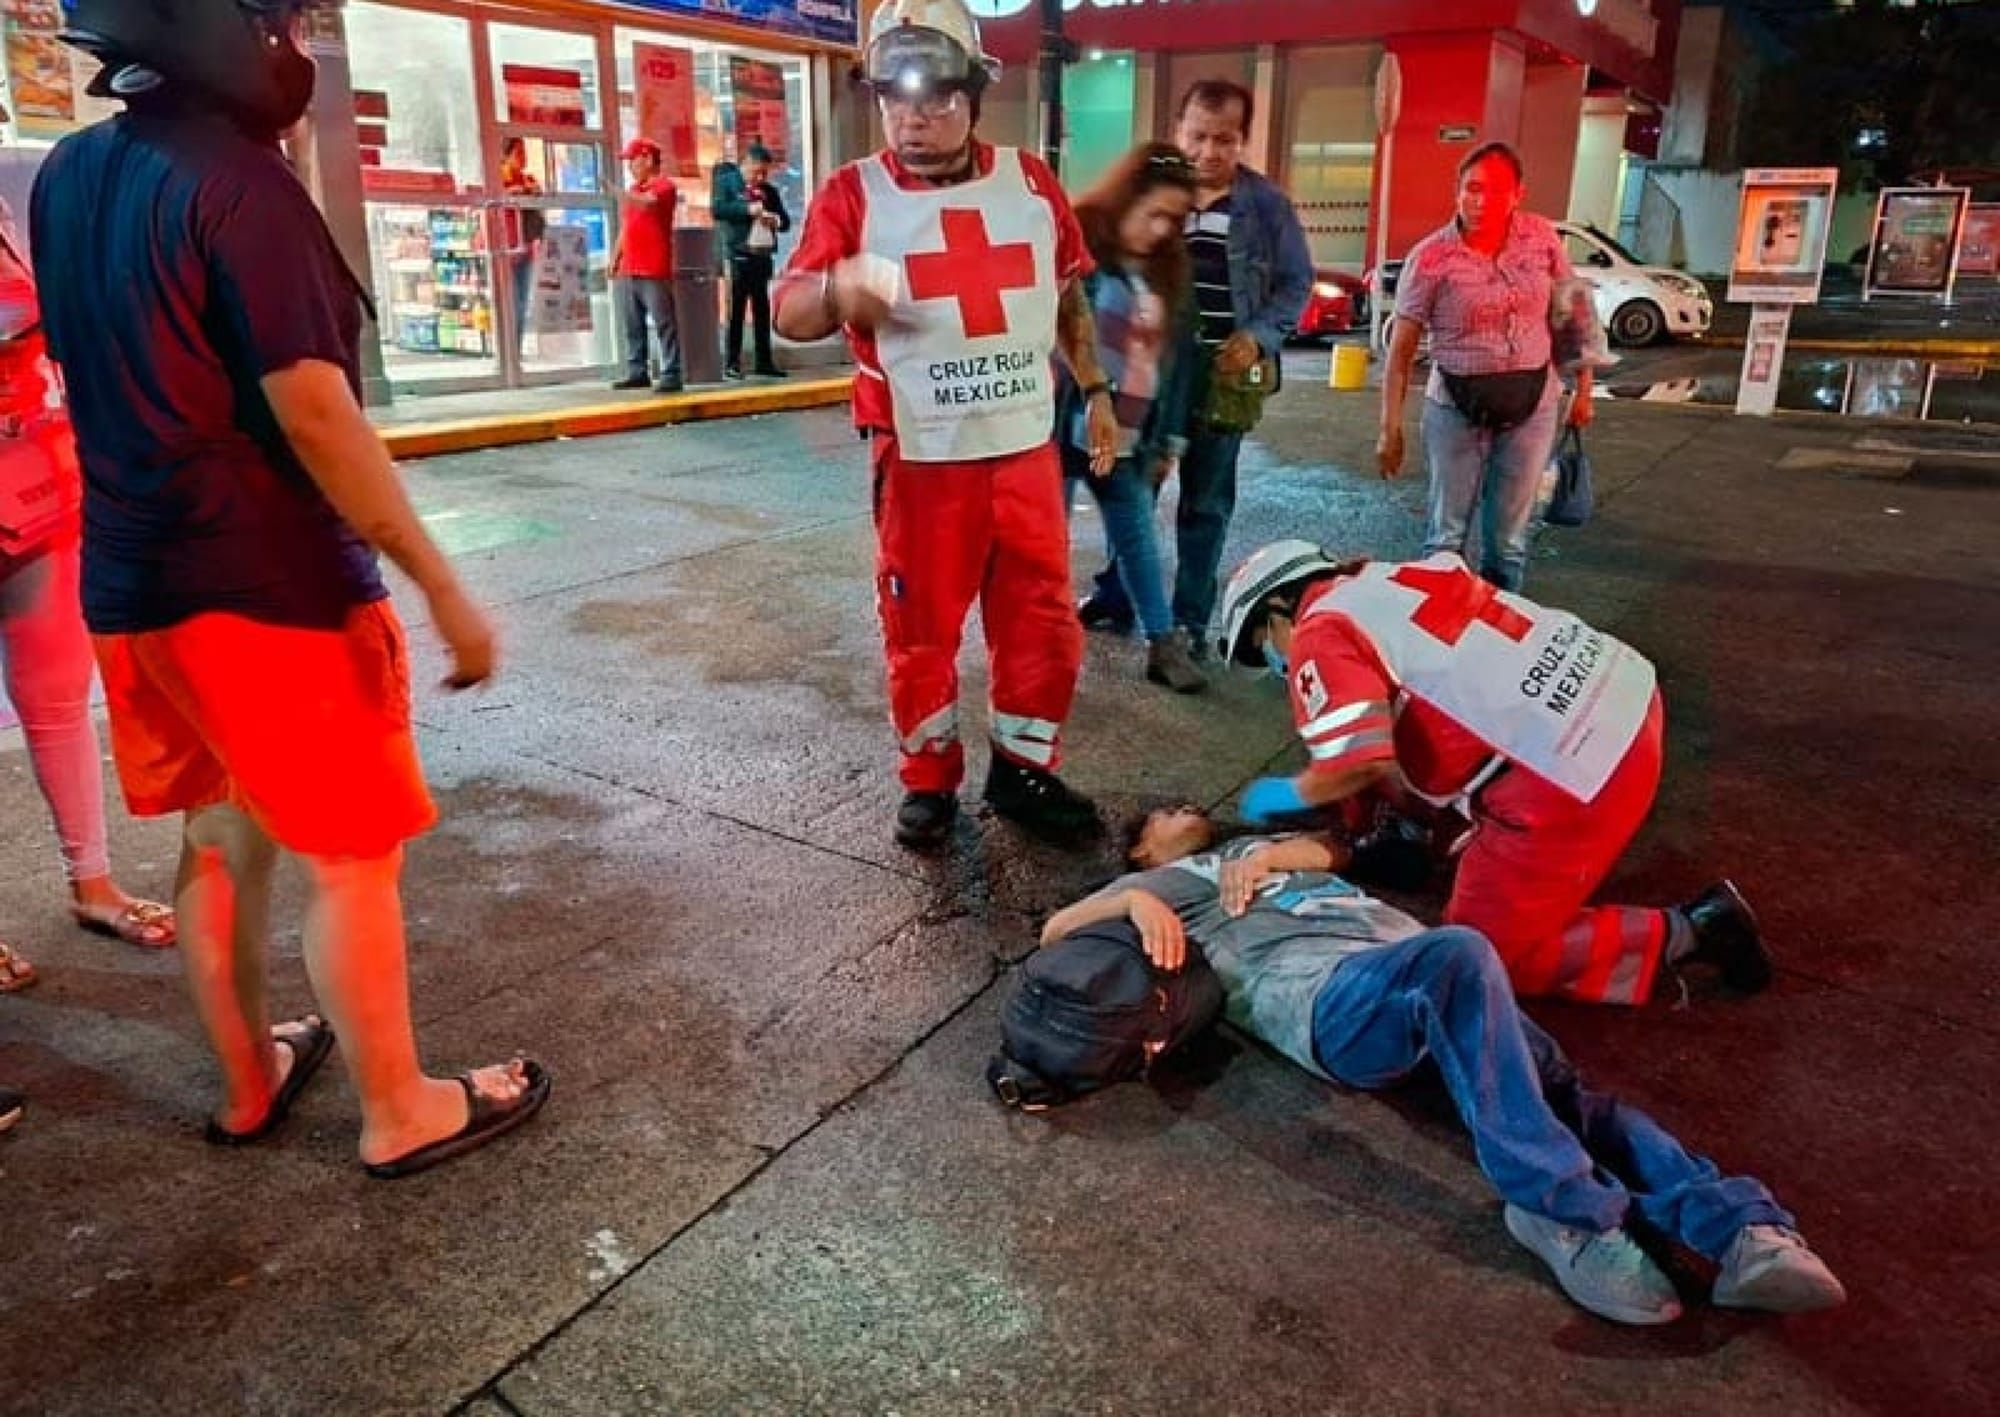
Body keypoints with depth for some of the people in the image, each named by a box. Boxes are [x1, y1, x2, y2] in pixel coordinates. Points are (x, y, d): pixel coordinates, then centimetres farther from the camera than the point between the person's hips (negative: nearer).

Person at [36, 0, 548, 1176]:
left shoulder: (66, 177, 9)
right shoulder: (237, 180, -17)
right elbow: (312, 413, -23)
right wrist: (443, 588, -21)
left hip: (134, 579, 8)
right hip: (269, 587, -8)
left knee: (220, 840, 19)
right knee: (352, 856, 5)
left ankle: (249, 1081, 34)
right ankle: (401, 1113, 18)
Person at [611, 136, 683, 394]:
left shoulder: (664, 186, -3)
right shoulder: (634, 190, 21)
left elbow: (648, 202, -25)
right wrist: (615, 257, 20)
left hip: (654, 271, -8)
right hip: (628, 270, 8)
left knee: (664, 324, -8)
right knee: (633, 326, 10)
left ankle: (671, 375, -8)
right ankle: (637, 372, 15)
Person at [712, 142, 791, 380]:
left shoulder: (769, 191, 16)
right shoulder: (726, 182, 3)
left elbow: (786, 221, 15)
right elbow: (717, 208, -12)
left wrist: (776, 220, -7)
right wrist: (747, 209, -20)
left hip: (763, 256, 5)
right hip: (738, 256, -5)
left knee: (762, 311, 8)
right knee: (735, 312, -4)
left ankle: (764, 362, 15)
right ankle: (731, 364, -1)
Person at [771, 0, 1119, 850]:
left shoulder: (1031, 183, 6)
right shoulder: (854, 193, -4)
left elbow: (1070, 296, 18)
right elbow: (789, 314, -10)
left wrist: (1095, 389, 15)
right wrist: (839, 286, -31)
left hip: (1027, 448, 3)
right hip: (922, 458, -3)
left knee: (1044, 620, 9)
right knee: (920, 627, 7)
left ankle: (1024, 771, 26)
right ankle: (930, 782, 24)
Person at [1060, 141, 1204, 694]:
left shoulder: (1163, 270, 11)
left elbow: (1166, 358, 15)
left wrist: (1167, 436, 14)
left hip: (1127, 437, 7)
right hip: (1064, 427, -6)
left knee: (1138, 538, 13)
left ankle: (1163, 643, 22)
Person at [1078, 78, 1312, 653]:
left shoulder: (1266, 203, 0)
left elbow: (1297, 281, 6)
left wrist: (1259, 335, -10)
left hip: (1221, 370, 0)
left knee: (1206, 501, 9)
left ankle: (1191, 618, 21)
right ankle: (1116, 596, 28)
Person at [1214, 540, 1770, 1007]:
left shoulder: (1321, 637, -6)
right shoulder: (1388, 580, 18)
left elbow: (1362, 762, -19)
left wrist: (1286, 795, 0)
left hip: (1572, 776, -10)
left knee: (1490, 955, 7)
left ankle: (1683, 933, 5)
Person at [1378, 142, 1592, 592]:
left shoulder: (1542, 237, -1)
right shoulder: (1430, 257, -10)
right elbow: (1401, 349, -7)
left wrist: (1583, 387, 10)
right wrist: (1390, 430, -9)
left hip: (1533, 404, 3)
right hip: (1457, 408, -2)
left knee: (1510, 540, 8)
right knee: (1447, 537, 3)